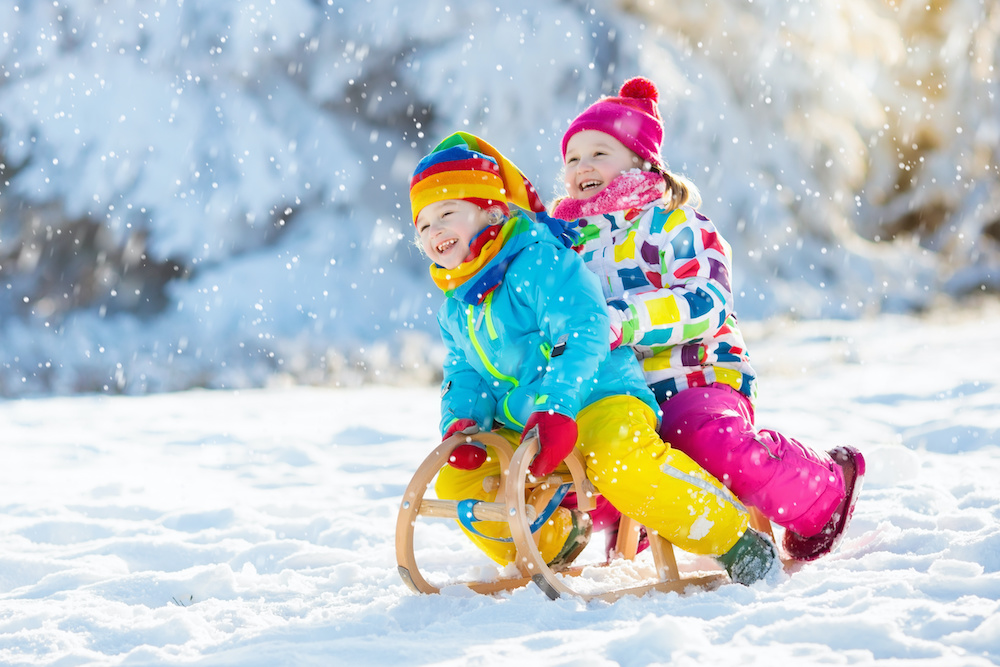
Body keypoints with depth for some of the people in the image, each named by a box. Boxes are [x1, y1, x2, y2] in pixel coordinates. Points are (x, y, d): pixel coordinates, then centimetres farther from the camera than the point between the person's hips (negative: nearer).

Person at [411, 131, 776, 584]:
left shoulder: (537, 261, -13)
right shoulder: (455, 310, 14)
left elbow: (582, 334, -24)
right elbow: (464, 375, 18)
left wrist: (555, 408, -34)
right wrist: (460, 423, -6)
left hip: (602, 401, -8)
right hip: (522, 432, 8)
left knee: (622, 465, -38)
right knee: (456, 483, -7)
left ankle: (733, 534, -20)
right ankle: (553, 545, 15)